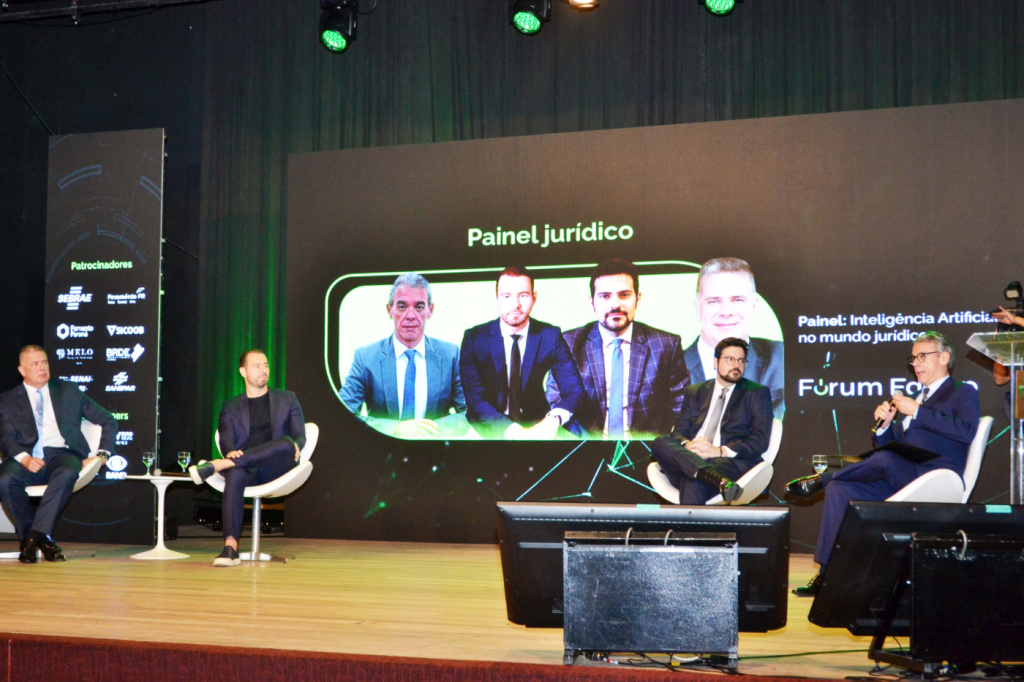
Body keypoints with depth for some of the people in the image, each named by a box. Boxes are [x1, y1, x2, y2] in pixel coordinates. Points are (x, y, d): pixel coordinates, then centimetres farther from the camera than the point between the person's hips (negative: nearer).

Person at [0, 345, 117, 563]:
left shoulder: (69, 392, 20)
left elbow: (108, 422, 21)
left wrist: (101, 455, 6)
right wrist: (24, 458, -19)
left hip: (61, 455, 0)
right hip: (27, 457, 0)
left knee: (67, 473, -38)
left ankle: (34, 536, -33)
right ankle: (43, 539, -17)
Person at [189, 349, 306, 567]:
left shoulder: (287, 399, 22)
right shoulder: (230, 407, 22)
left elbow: (300, 437, 14)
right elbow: (226, 439, 6)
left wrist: (295, 446, -12)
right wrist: (230, 452, -20)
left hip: (276, 467, 0)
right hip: (245, 468, 0)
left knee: (286, 443, -35)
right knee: (235, 474, -38)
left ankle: (215, 466, -35)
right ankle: (230, 547, -46)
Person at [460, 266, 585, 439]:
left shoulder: (551, 336, 1)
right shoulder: (474, 338, -3)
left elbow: (573, 389, -5)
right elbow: (475, 399, -11)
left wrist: (554, 420, -27)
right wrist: (514, 431, -27)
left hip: (537, 427, 1)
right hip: (490, 430, 0)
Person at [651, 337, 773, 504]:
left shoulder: (757, 393, 15)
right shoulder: (694, 392, 26)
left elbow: (760, 440, 2)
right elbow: (678, 432, 17)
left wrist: (720, 451, -15)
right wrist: (688, 445, -11)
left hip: (732, 463, -4)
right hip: (688, 459, 4)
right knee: (661, 442, -31)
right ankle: (720, 481, -50)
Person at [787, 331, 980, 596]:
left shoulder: (963, 393, 7)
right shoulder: (914, 399, 28)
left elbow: (966, 431, -15)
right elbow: (889, 444, 25)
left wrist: (917, 412, -13)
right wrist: (884, 424, 4)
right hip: (900, 479, 7)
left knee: (885, 459, -35)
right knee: (838, 488, -11)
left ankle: (820, 479, -13)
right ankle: (827, 573, -14)